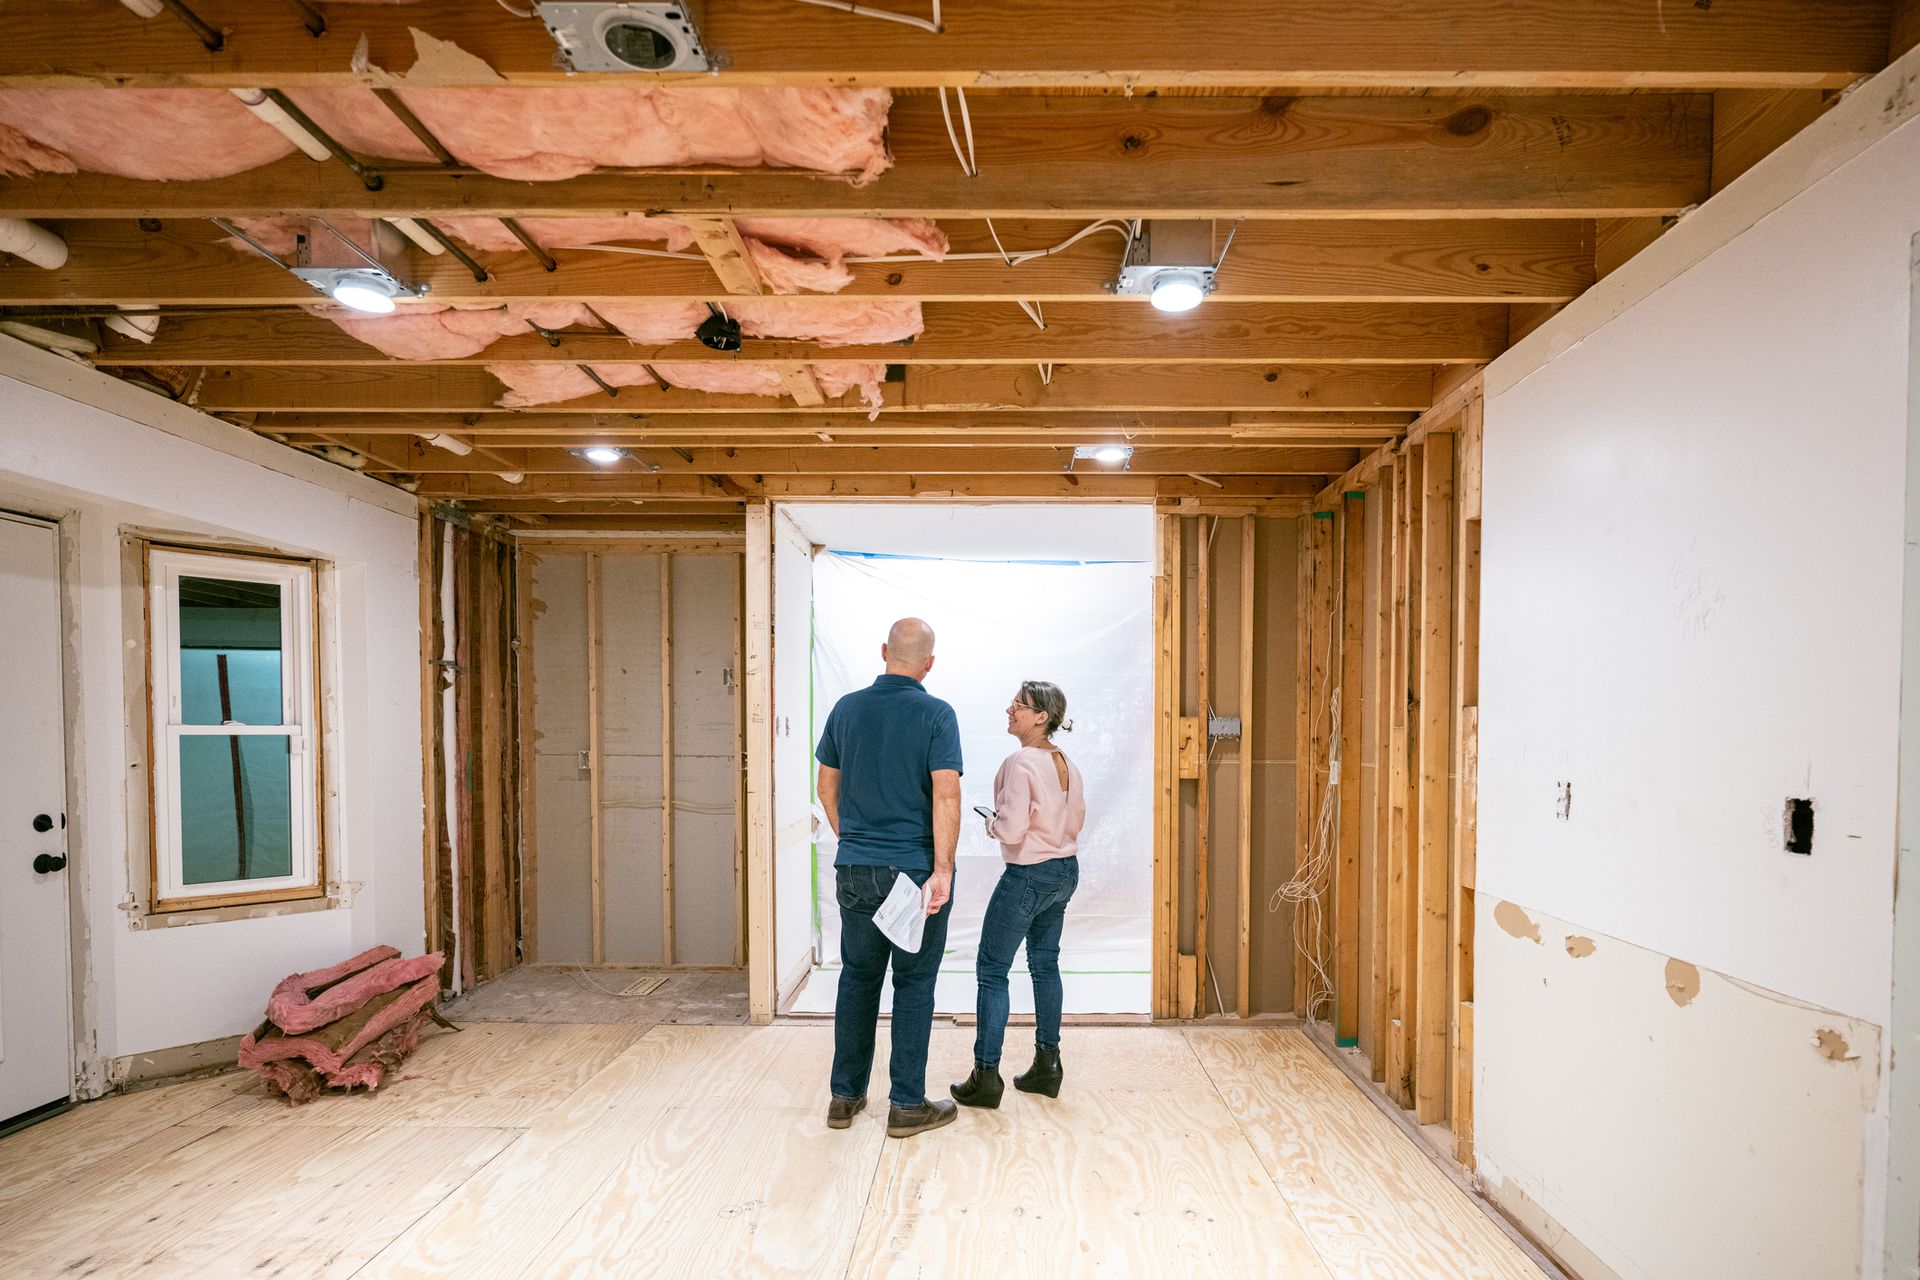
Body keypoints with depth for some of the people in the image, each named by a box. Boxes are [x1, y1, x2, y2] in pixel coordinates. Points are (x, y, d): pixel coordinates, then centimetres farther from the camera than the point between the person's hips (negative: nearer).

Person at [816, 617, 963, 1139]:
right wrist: (942, 870, -17)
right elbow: (946, 795, -19)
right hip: (915, 869, -4)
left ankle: (846, 1095, 27)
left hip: (855, 869, 4)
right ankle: (907, 1104, 18)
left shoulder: (847, 708, 3)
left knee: (858, 978, 17)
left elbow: (827, 787, 10)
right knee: (913, 985, 8)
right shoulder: (936, 714, -11)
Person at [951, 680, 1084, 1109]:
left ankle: (986, 1075, 10)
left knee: (991, 970, 3)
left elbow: (1012, 830, -24)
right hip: (1066, 869, 9)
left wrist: (992, 823, -5)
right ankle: (1047, 1066, 28)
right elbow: (1076, 822, 13)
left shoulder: (1020, 763, -21)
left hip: (1028, 876, -9)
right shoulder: (1067, 764, 5)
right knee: (1045, 964, 19)